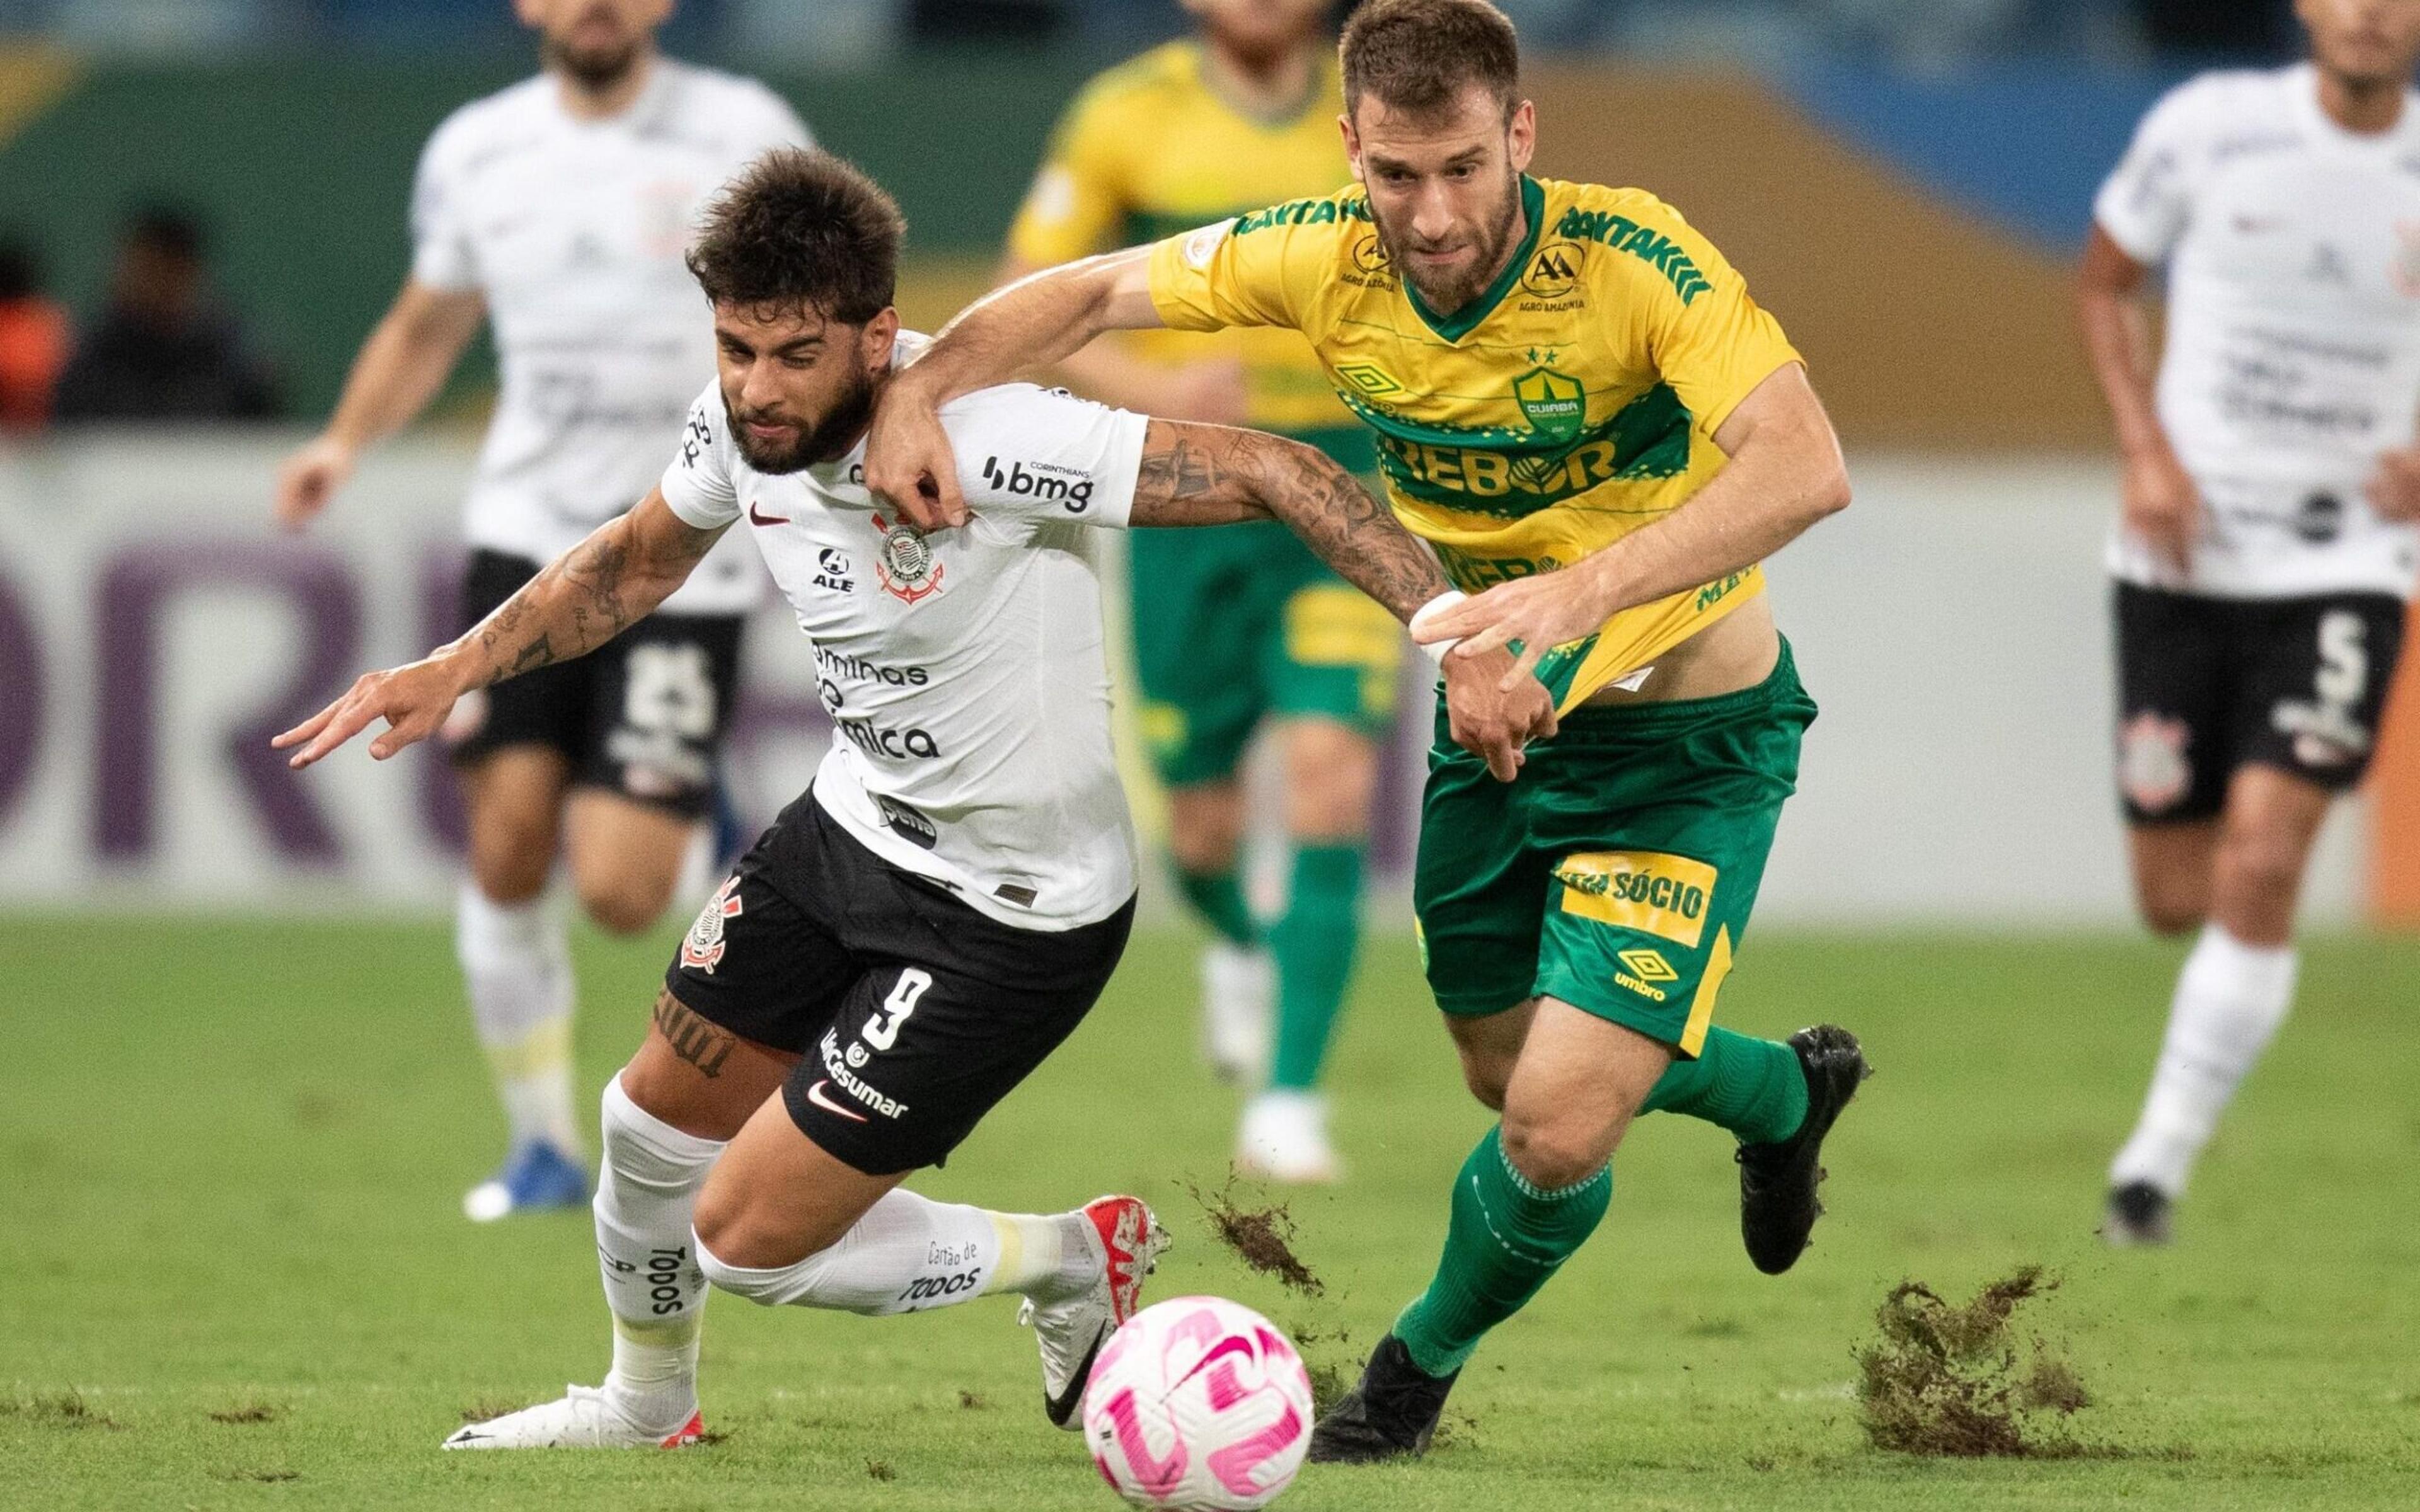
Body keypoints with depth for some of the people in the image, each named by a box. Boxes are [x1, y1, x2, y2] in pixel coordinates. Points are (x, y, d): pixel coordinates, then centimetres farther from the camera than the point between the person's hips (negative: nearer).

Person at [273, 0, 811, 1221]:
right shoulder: (474, 149, 7)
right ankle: (542, 1145, 11)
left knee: (619, 890, -11)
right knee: (506, 845, -7)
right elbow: (424, 324, 21)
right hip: (527, 534, 3)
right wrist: (346, 442, 5)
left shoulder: (742, 132, -3)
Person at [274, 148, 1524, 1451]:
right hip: (852, 828, 7)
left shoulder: (986, 438, -33)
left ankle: (1071, 1259, 18)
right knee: (657, 1118, 19)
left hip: (1012, 912, -7)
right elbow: (638, 559, 13)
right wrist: (452, 671, 3)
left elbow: (1269, 473, -29)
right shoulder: (739, 422, -10)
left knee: (746, 1238, -6)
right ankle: (646, 1403, 49)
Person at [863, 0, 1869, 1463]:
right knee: (1508, 1070, 22)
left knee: (1559, 1131, -14)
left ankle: (1421, 1365, 18)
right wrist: (920, 391, -21)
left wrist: (1586, 589, -53)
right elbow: (1093, 292, -2)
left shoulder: (1630, 260, -29)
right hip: (1499, 712, 6)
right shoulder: (1331, 260, -14)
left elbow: (1805, 464, -42)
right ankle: (1785, 1090, 53)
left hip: (1689, 731, -6)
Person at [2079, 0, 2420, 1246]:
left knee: (2258, 871, -17)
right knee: (2175, 900, 3)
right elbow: (2107, 282, 10)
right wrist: (2147, 453, -4)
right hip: (2184, 553, 1)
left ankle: (2159, 1164, -6)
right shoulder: (2208, 127, -5)